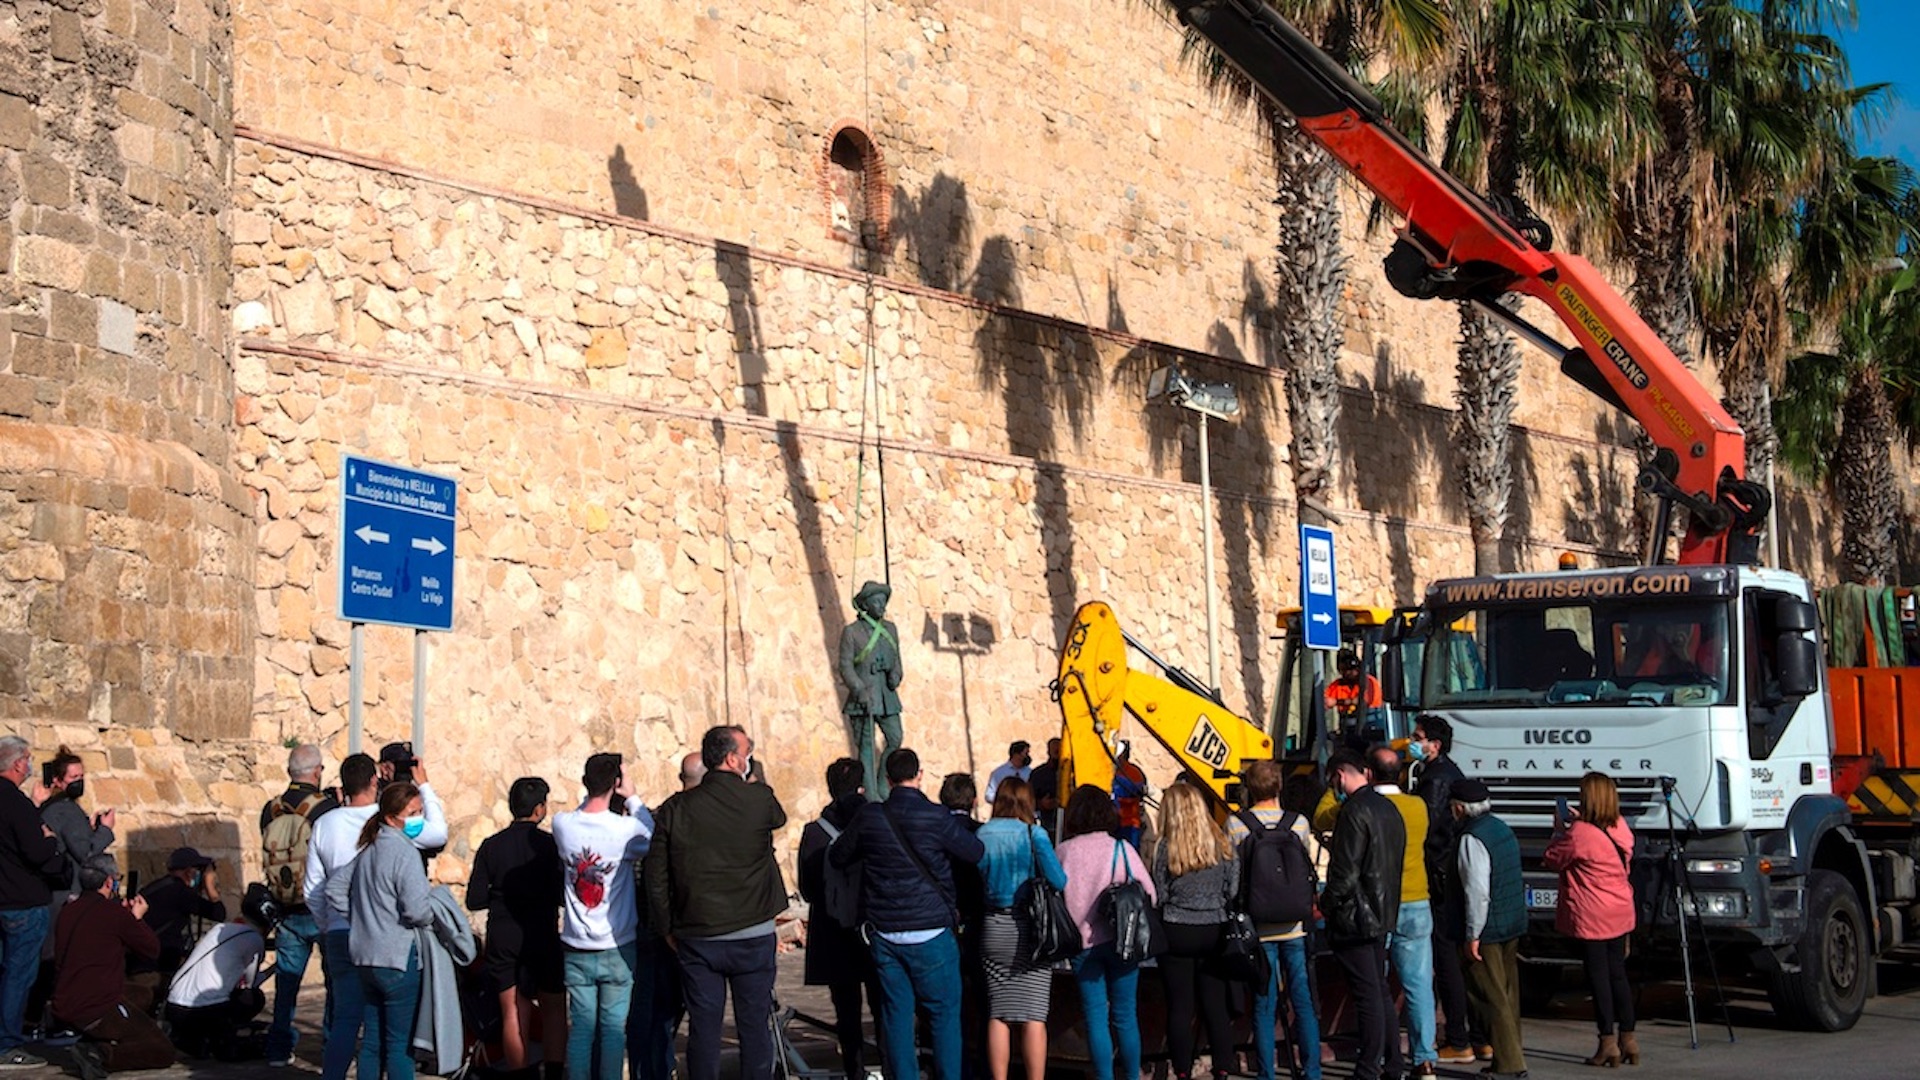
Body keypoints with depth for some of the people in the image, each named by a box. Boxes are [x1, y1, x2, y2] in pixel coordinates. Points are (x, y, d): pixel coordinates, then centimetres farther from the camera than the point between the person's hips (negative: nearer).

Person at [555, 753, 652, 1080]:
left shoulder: (562, 825, -7)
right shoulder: (626, 829, -17)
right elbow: (654, 838, 2)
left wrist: (592, 795, 6)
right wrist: (632, 798, 2)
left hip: (577, 948, 3)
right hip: (617, 948, -3)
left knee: (581, 1027, 8)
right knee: (613, 1027, 4)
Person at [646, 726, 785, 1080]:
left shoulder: (676, 808, -2)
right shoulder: (760, 800, -9)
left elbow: (656, 876, 0)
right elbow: (779, 819, 16)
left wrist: (668, 929, 9)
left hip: (696, 940, 2)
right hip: (753, 937, -2)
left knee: (703, 1027, 7)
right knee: (754, 1026, 7)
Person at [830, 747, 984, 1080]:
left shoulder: (868, 818, -1)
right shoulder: (936, 818, -11)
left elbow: (837, 858, 13)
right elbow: (977, 853, 1)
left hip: (884, 935, 3)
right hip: (930, 933, -3)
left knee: (896, 1015, 9)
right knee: (944, 1015, 5)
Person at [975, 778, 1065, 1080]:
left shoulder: (982, 835, -2)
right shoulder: (1033, 835, -10)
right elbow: (1058, 880, -13)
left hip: (993, 929, 3)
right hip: (1030, 930, -3)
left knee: (998, 1015, 9)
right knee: (1033, 1015, -1)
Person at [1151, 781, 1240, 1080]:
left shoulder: (1165, 848, -10)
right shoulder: (1223, 845, -1)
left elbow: (1158, 896, -7)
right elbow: (1233, 891, 4)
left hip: (1176, 933, -3)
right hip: (1215, 932, 3)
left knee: (1180, 1007, 5)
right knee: (1215, 1005, 8)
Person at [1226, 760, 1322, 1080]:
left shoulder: (1235, 824, -7)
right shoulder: (1298, 823, -3)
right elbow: (1312, 863, 6)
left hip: (1257, 928, -1)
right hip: (1295, 925, 1)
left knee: (1264, 1004, 6)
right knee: (1303, 1001, 9)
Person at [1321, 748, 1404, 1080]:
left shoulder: (1355, 811, -18)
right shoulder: (1388, 808, 10)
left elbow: (1346, 874, -22)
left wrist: (1324, 904, -7)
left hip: (1355, 917, -9)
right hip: (1382, 913, 9)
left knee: (1368, 996, -5)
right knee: (1379, 989, 17)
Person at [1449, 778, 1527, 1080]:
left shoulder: (1472, 839, -19)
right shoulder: (1502, 829, 9)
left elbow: (1477, 891, -23)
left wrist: (1472, 935, -18)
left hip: (1488, 929, -9)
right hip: (1514, 923, 9)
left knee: (1492, 998, -2)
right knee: (1509, 994, 16)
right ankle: (1512, 1055, 25)